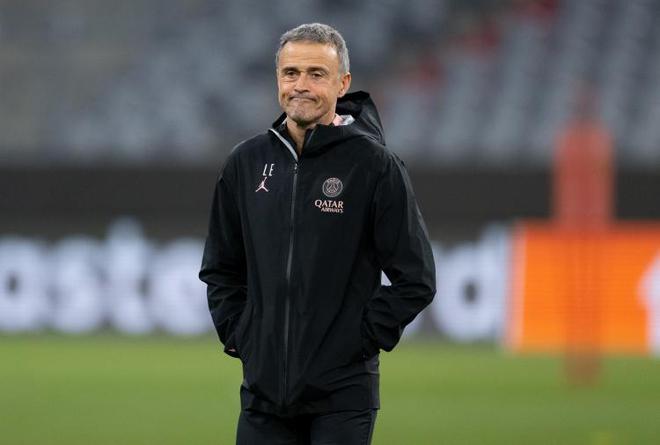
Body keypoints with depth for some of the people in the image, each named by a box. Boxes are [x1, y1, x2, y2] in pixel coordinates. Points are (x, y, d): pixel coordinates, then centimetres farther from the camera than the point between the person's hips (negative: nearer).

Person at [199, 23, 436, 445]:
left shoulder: (374, 164, -6)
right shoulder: (247, 162, 8)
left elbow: (415, 279, -5)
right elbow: (220, 267, 20)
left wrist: (364, 339, -8)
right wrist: (237, 334, 8)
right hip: (263, 388, 4)